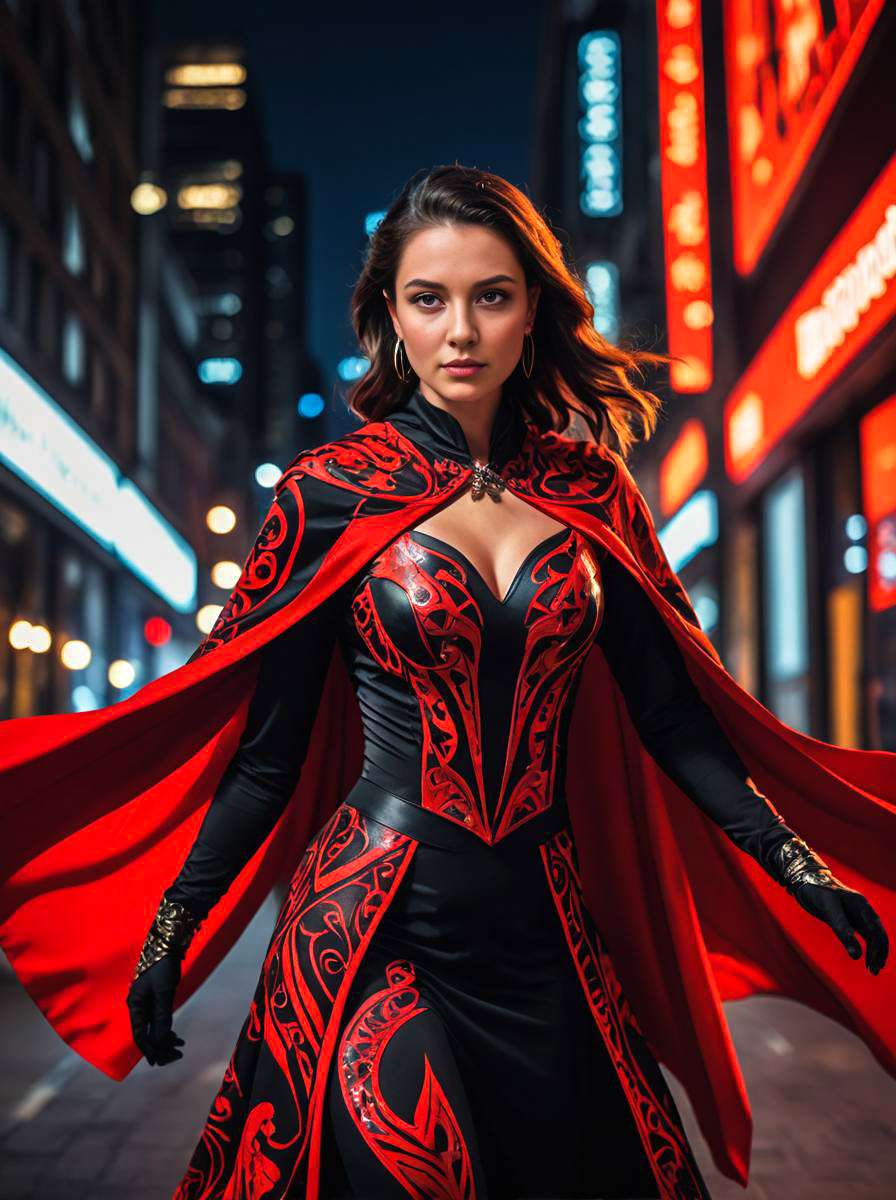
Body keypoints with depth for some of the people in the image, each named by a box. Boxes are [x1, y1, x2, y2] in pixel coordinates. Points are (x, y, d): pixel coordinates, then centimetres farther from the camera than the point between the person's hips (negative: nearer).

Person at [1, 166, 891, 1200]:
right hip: (375, 929, -3)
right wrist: (169, 934, 0)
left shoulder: (588, 491, 4)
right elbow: (267, 743, -1)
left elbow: (669, 708, 7)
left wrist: (804, 870, 4)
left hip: (544, 926, 3)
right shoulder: (332, 493, -4)